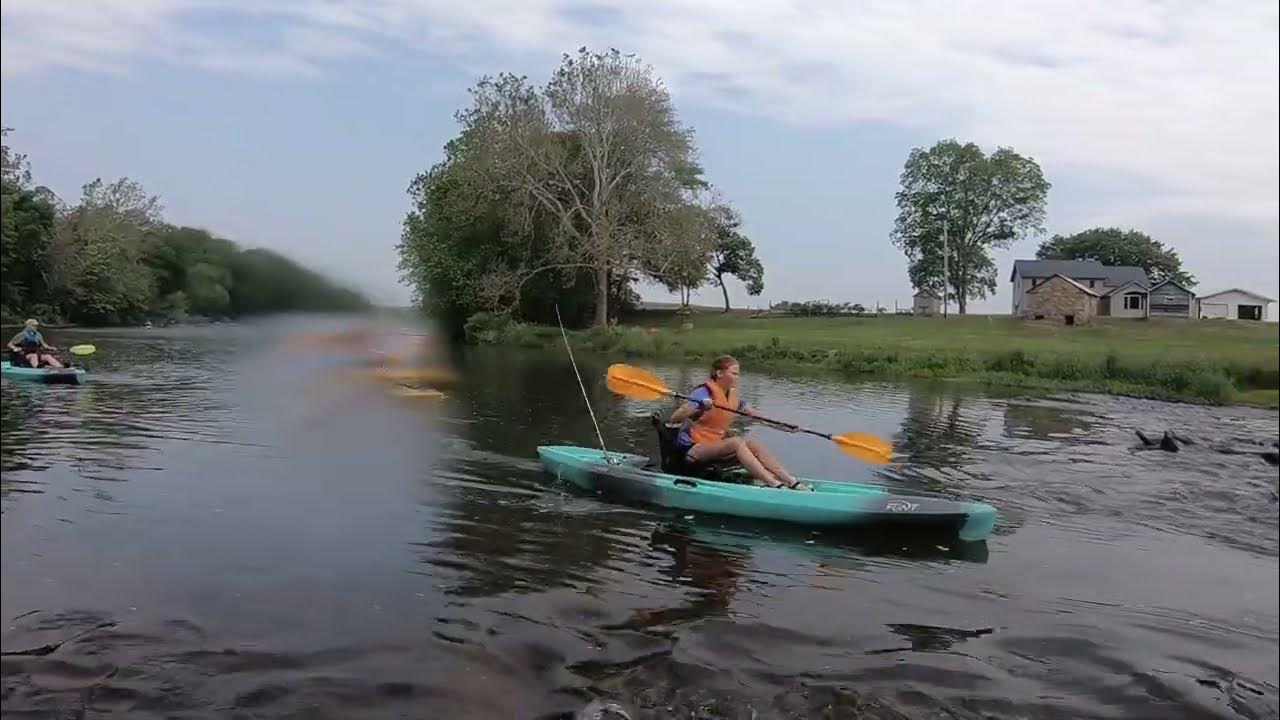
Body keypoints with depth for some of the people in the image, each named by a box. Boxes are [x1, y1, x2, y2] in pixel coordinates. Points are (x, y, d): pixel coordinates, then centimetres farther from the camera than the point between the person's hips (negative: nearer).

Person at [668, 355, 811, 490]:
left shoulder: (733, 395, 9)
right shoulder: (704, 393, -14)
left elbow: (757, 416, 17)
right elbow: (674, 418, -23)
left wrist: (784, 426, 7)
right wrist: (699, 408, -38)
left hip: (714, 446, 7)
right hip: (691, 450, -7)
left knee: (753, 443, -15)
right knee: (736, 442, -29)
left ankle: (792, 482, -24)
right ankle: (773, 484, -40)